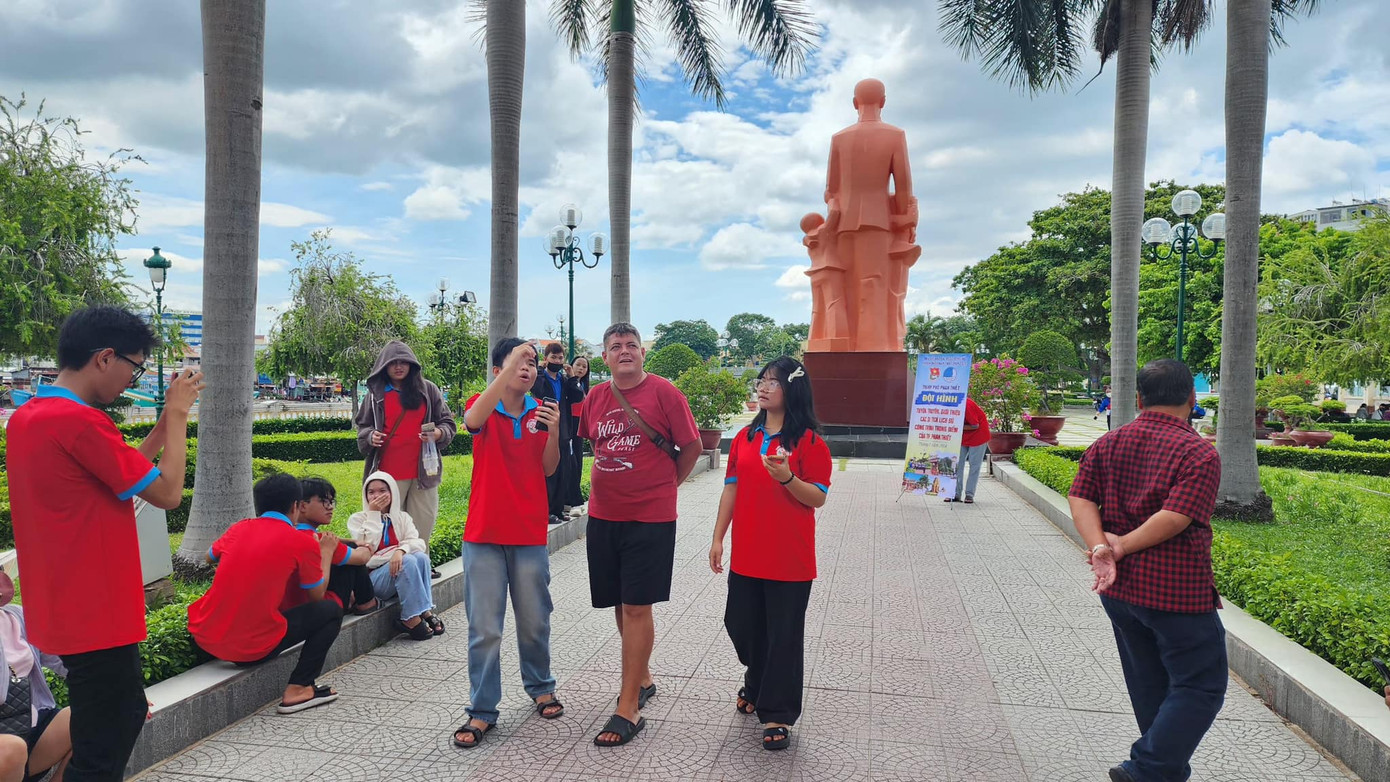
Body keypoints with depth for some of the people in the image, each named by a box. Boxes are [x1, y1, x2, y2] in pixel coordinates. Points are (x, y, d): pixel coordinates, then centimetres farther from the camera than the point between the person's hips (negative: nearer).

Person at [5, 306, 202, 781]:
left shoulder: (26, 417, 9)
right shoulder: (81, 421, -22)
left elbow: (127, 473, 15)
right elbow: (167, 493, -17)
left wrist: (167, 419, 11)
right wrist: (177, 415, -7)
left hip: (64, 610, 10)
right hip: (96, 615, -10)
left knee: (127, 712, 23)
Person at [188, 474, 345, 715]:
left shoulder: (239, 528, 7)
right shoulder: (303, 543, -7)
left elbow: (210, 556, 29)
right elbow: (317, 596, 5)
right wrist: (326, 553, 18)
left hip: (203, 637, 6)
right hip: (254, 647, -6)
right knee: (331, 610, 11)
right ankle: (298, 689, 1)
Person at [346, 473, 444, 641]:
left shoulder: (402, 517, 12)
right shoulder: (357, 519, 3)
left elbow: (417, 542, -6)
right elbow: (367, 548, -14)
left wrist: (401, 550, -28)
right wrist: (374, 514, -12)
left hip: (400, 574, 3)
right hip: (372, 578, -3)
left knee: (421, 557, -27)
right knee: (408, 561, -30)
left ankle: (425, 611, -23)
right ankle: (412, 618, -27)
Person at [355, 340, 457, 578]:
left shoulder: (428, 390, 6)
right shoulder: (376, 393, 7)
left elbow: (448, 423, 9)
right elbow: (362, 425, 16)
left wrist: (440, 434, -12)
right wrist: (370, 436, -6)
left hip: (423, 469, 1)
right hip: (389, 471, -1)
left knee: (423, 521, 5)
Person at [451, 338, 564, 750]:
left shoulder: (541, 411, 5)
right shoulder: (483, 405, -3)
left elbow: (548, 469, 0)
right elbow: (472, 421, -29)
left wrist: (553, 430, -19)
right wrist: (510, 366, -34)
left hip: (529, 533, 2)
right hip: (484, 533, -2)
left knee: (534, 621, 14)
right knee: (484, 628, 1)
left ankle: (540, 686, 35)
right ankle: (482, 711, 12)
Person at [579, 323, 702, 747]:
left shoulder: (663, 392, -7)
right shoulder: (595, 397, 7)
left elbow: (691, 446, -2)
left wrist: (665, 484, 4)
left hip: (650, 518, -5)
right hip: (603, 516, 5)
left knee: (636, 606, -4)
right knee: (620, 604, 15)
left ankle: (628, 708, 3)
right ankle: (643, 679, 35)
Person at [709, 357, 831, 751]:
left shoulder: (809, 441, -8)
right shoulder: (745, 437, 7)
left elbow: (817, 498, -9)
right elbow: (731, 489, 10)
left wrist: (786, 477, -27)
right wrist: (718, 538, 7)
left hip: (790, 559, -5)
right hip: (746, 555, 5)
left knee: (784, 637, 3)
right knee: (741, 625, 15)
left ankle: (777, 715, 18)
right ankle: (757, 685, 42)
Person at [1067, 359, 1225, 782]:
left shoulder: (1107, 444, 6)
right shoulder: (1199, 453, -12)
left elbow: (1080, 498, -5)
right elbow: (1175, 518, -21)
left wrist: (1100, 548, -13)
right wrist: (1122, 547, -14)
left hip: (1118, 589, 7)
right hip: (1177, 590, -6)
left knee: (1149, 685, 19)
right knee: (1199, 687, 7)